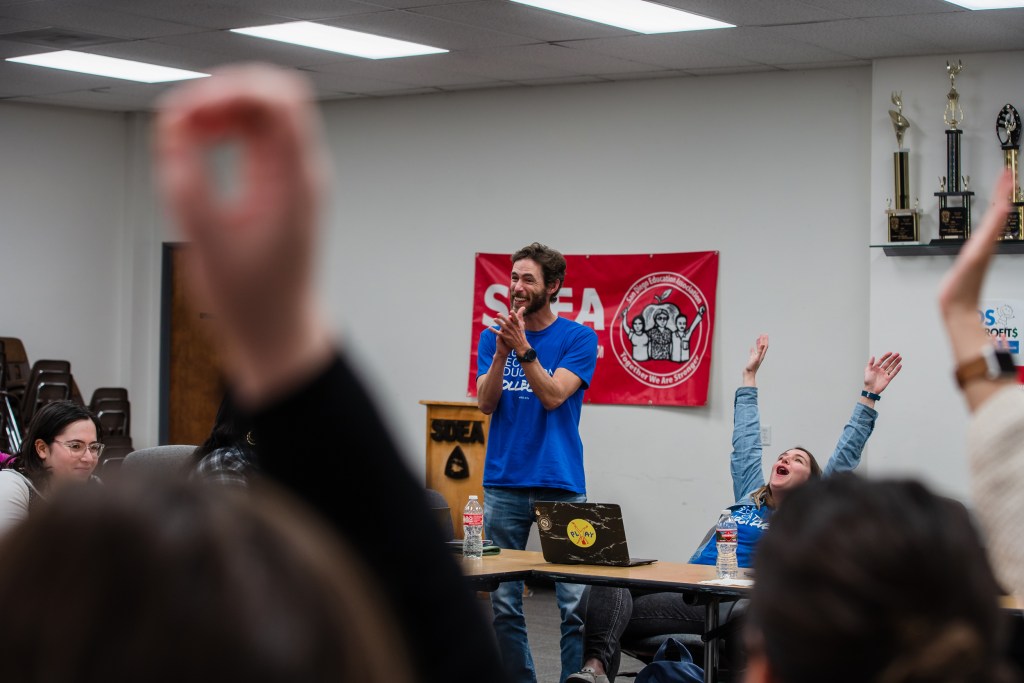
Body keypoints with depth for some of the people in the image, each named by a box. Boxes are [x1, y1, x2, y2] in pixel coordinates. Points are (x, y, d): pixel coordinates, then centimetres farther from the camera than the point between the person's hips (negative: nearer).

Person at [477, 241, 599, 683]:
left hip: (561, 484, -3)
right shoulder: (493, 336, 9)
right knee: (504, 601, 5)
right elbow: (486, 402, -1)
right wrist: (501, 353, -15)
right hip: (504, 484, 3)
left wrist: (523, 349, -22)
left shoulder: (579, 338, -1)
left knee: (571, 602, -4)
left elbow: (554, 396, -11)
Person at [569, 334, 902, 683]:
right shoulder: (750, 495, 28)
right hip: (686, 585, 5)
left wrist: (868, 396, 5)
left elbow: (844, 458, 7)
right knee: (615, 571, -28)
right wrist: (750, 375, 43)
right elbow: (745, 441, 37)